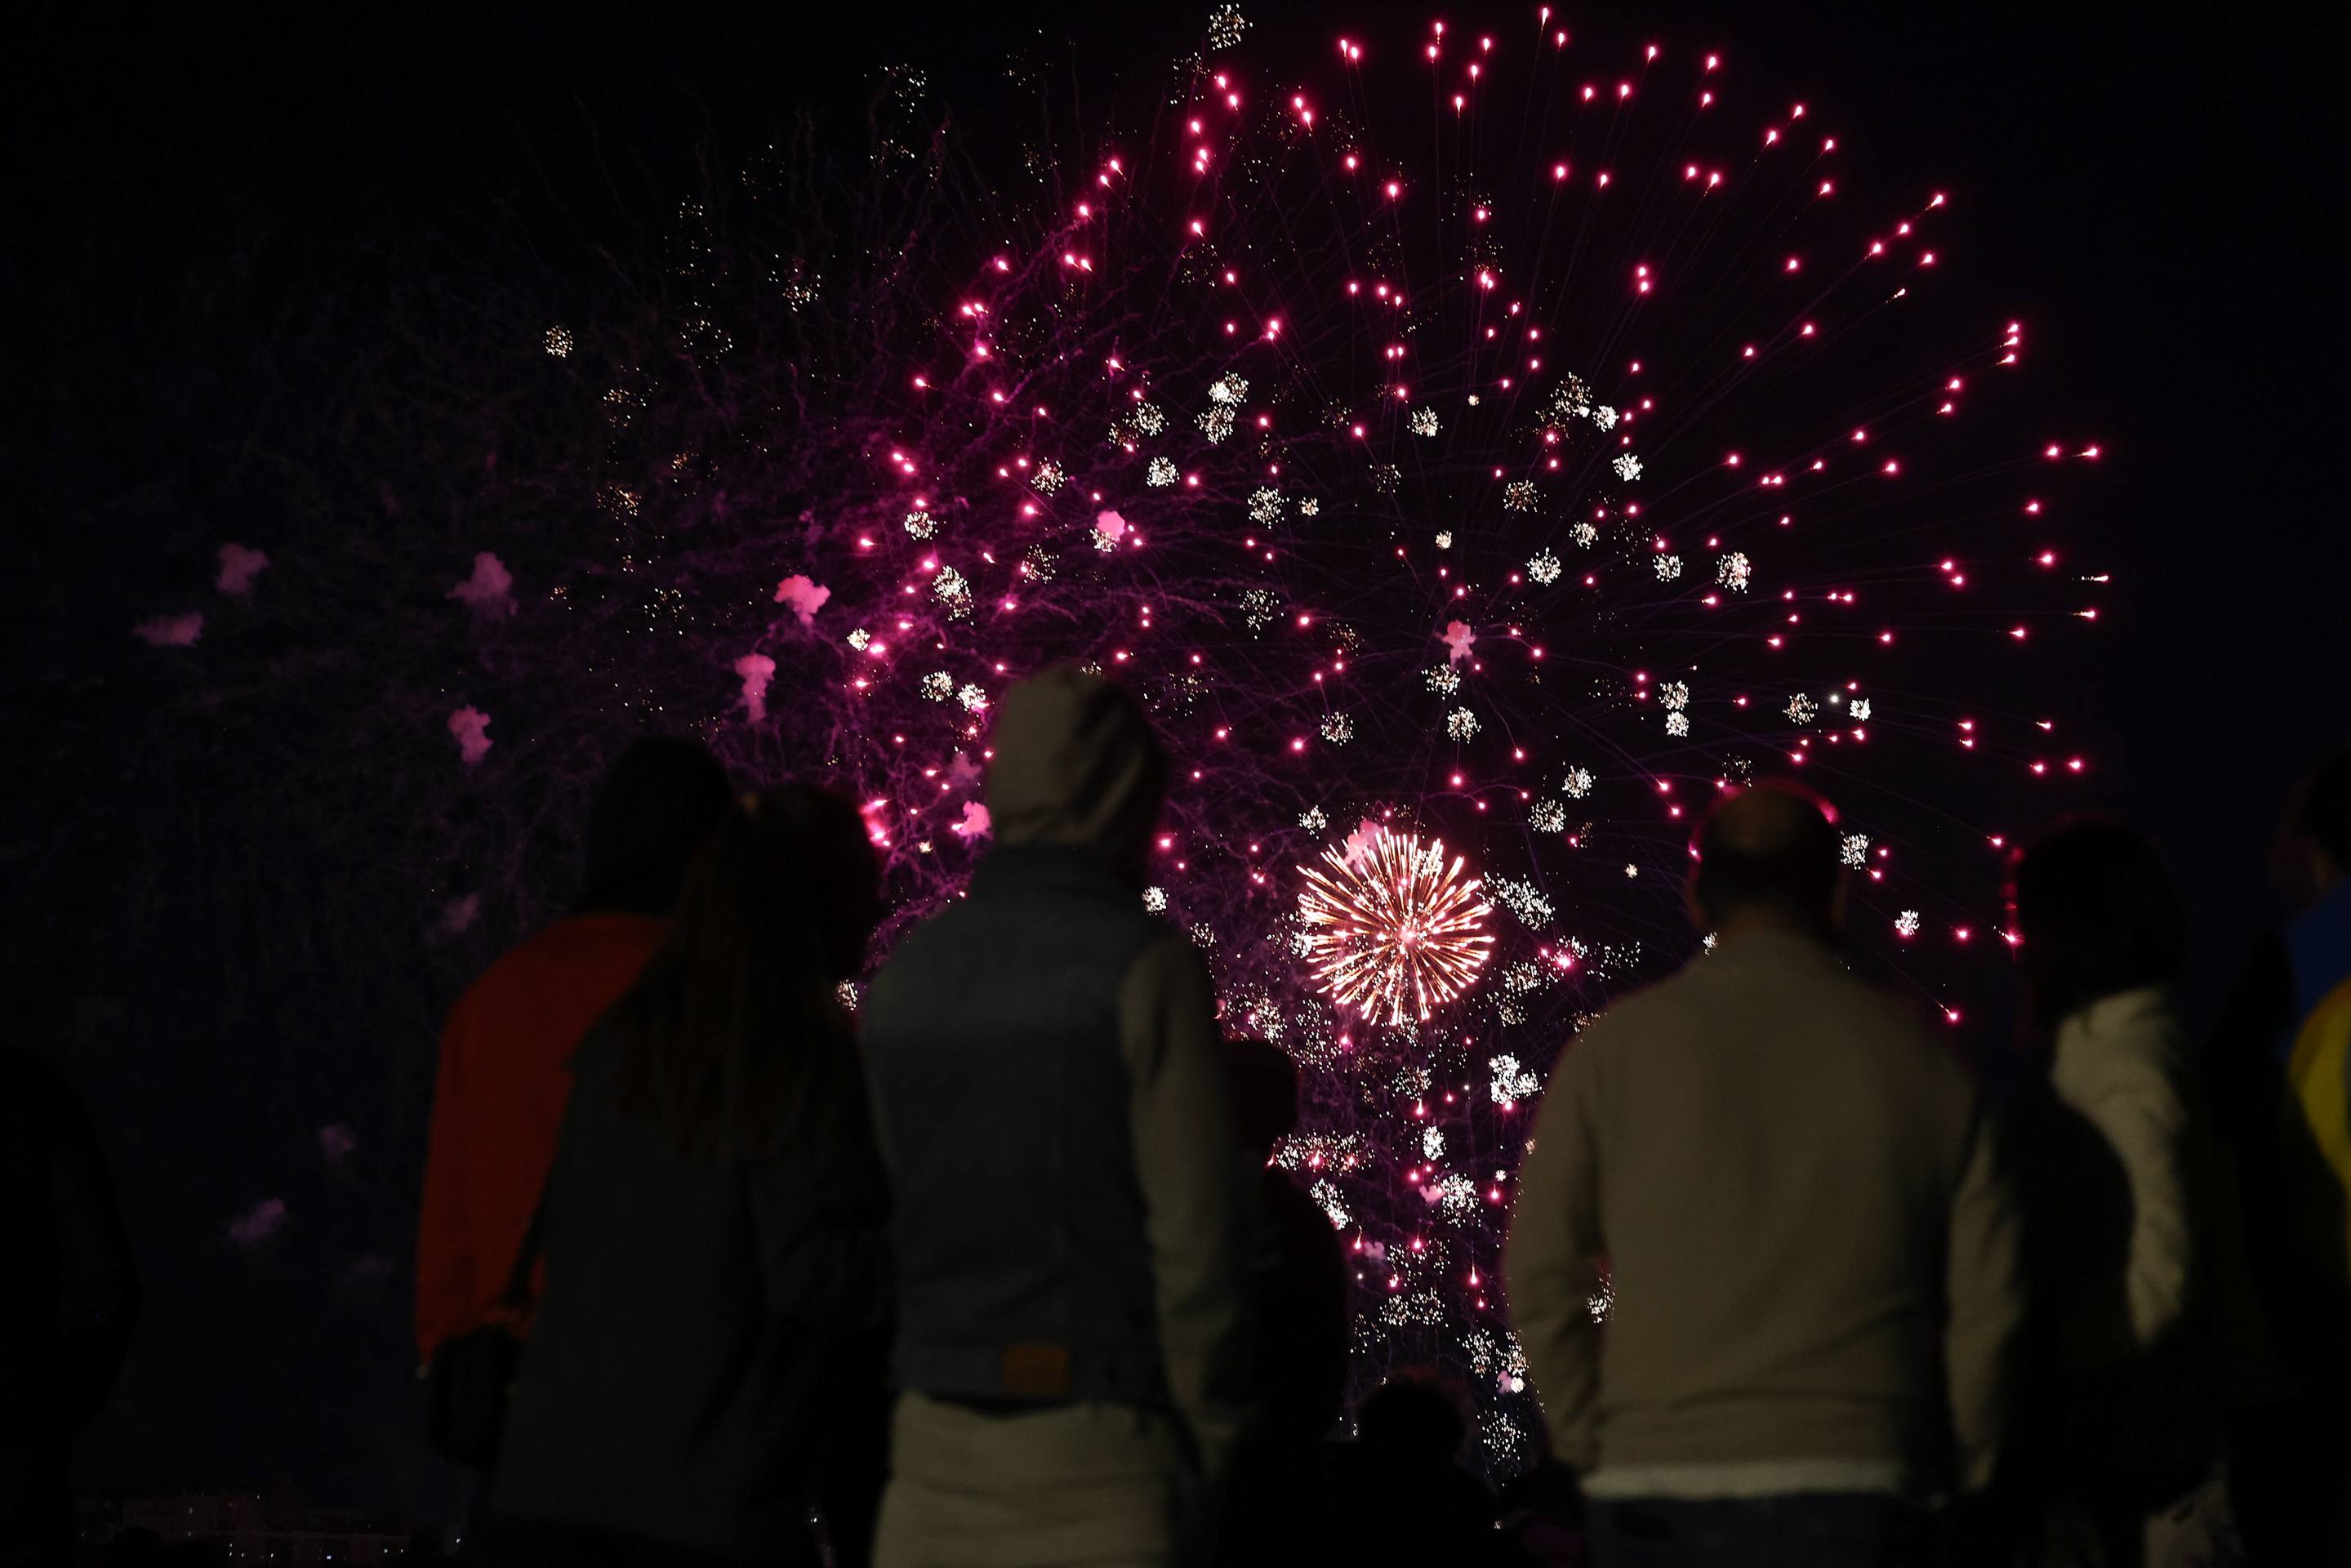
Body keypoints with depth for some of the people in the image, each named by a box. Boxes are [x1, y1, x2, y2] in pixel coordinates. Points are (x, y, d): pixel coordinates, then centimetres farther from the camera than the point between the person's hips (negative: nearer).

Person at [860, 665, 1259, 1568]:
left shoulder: (908, 975, 9)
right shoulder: (1141, 967, -7)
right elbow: (1200, 1224, -10)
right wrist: (1208, 1434, -2)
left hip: (936, 1448, 5)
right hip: (1098, 1444, -5)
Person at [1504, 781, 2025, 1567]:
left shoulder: (1617, 1046, 5)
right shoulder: (1921, 1061, 6)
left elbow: (1540, 1276, 2)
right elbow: (1989, 1303, 4)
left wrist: (1593, 1447, 11)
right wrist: (1952, 1479, 15)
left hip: (1658, 1500, 0)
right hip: (1855, 1500, 0)